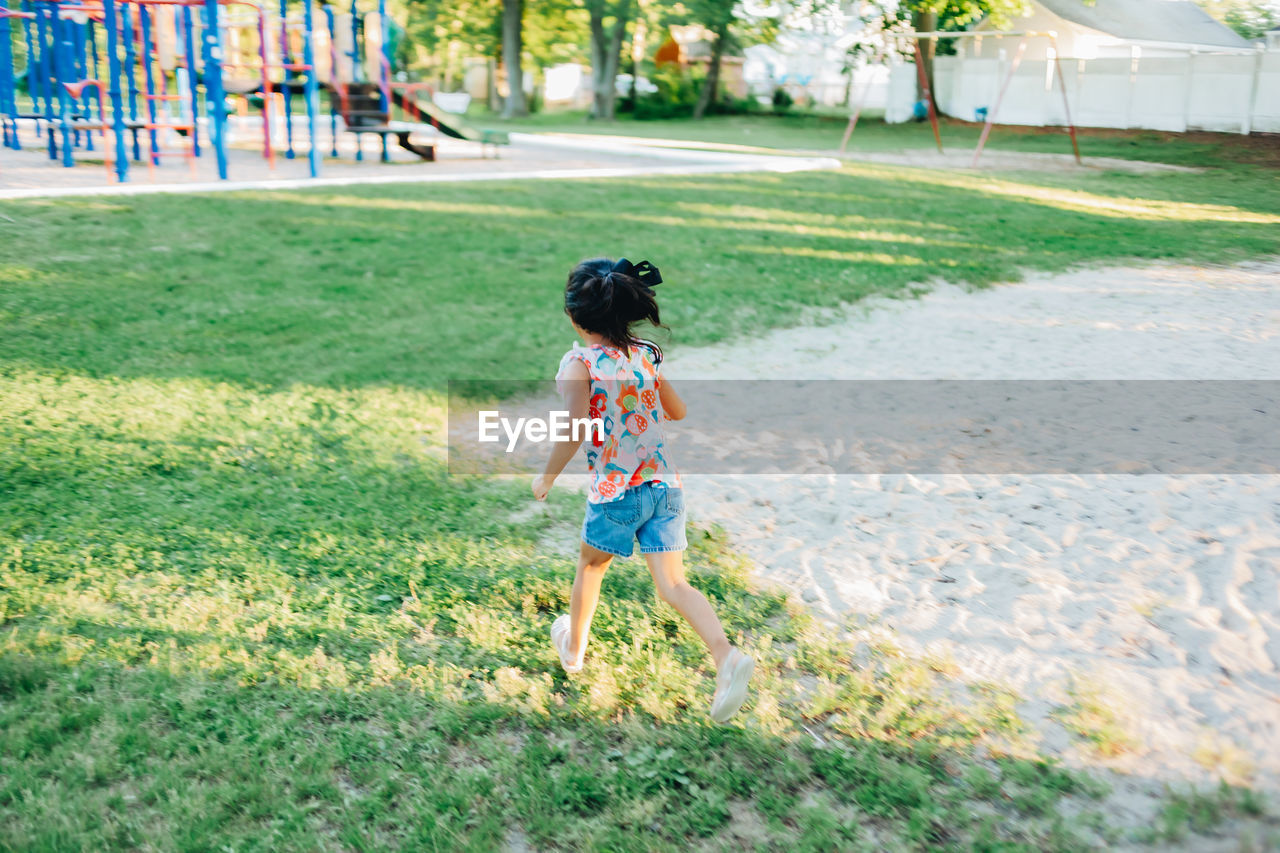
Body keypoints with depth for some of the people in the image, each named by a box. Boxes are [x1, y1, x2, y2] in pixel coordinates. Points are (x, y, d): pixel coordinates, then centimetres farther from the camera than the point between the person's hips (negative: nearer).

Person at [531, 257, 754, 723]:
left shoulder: (579, 362, -11)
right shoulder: (644, 355, 7)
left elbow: (574, 430, -19)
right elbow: (678, 412, 16)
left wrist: (547, 477, -5)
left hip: (616, 490, -4)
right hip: (664, 483, 4)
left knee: (590, 566, 22)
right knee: (673, 583, 3)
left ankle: (573, 649, 43)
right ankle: (727, 656, -18)